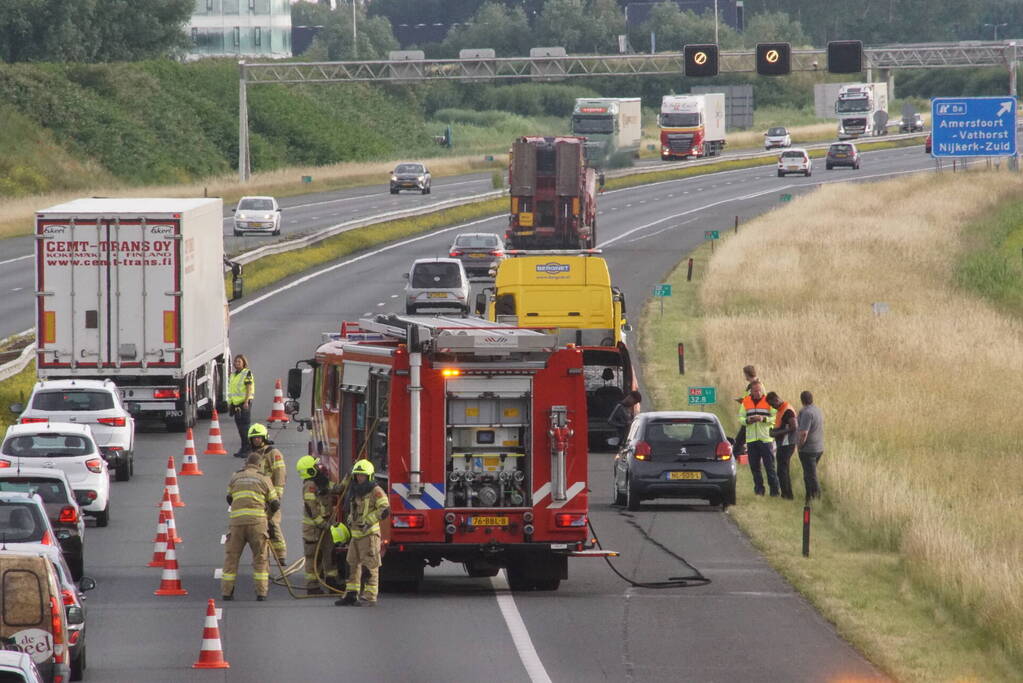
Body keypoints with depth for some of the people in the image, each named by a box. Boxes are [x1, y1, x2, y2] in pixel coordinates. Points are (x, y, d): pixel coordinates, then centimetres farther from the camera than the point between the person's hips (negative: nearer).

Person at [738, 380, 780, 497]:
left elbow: (776, 418, -4)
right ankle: (759, 488, 15)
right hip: (751, 439, 3)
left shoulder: (768, 401, 0)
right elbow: (740, 418, 9)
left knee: (770, 466, -4)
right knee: (754, 466, 6)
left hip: (766, 438, -3)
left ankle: (774, 490, 1)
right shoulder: (746, 402, 9)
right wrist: (747, 420, -13)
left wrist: (764, 419, -20)